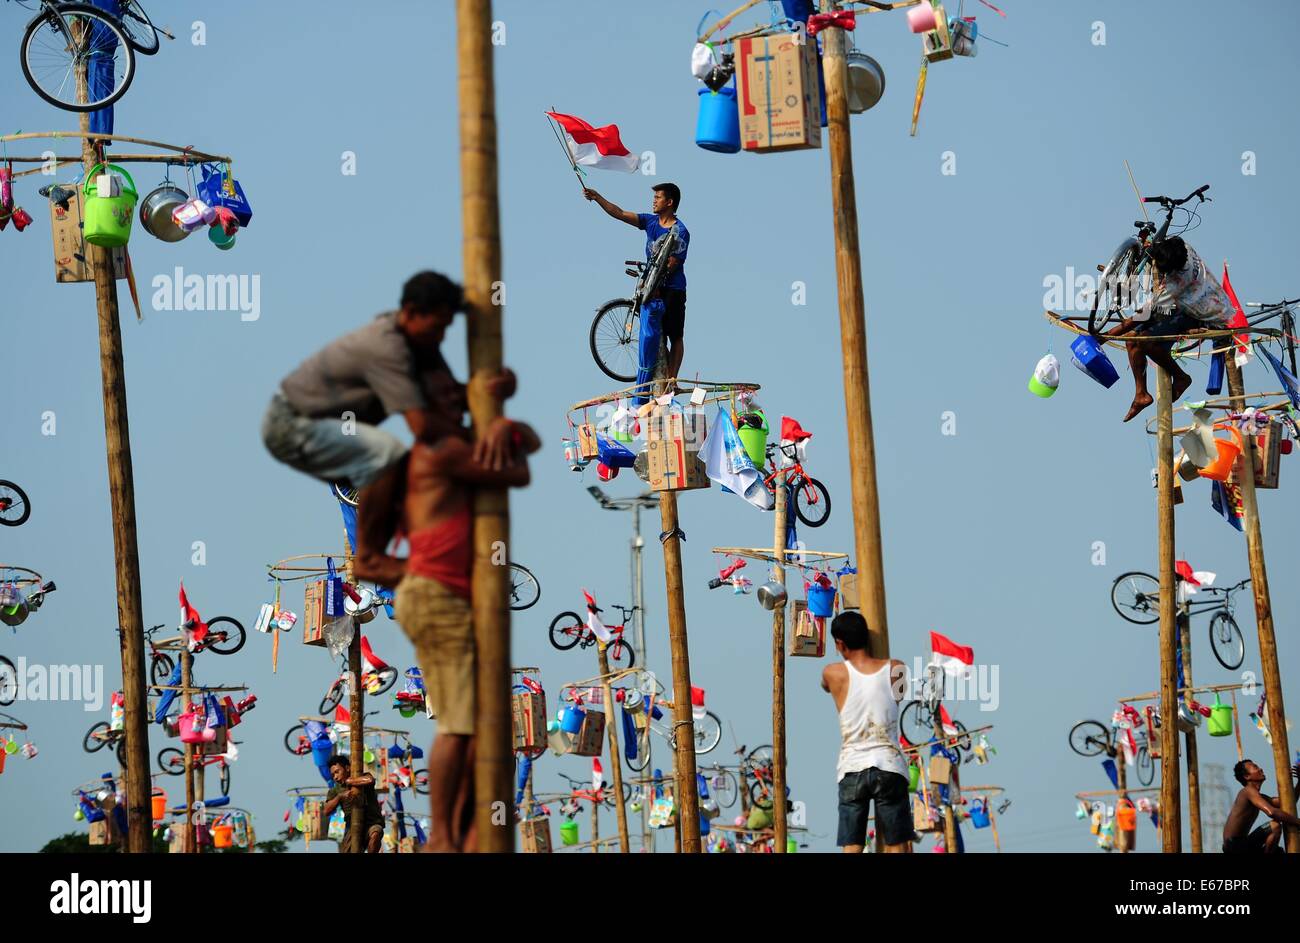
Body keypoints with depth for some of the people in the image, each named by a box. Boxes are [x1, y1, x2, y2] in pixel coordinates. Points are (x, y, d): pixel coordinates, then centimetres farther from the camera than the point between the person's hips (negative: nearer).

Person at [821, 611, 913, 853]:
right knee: (897, 847, 5)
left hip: (852, 769, 0)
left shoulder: (833, 674, -1)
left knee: (851, 850, 1)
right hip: (889, 767, 0)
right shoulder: (895, 669, 1)